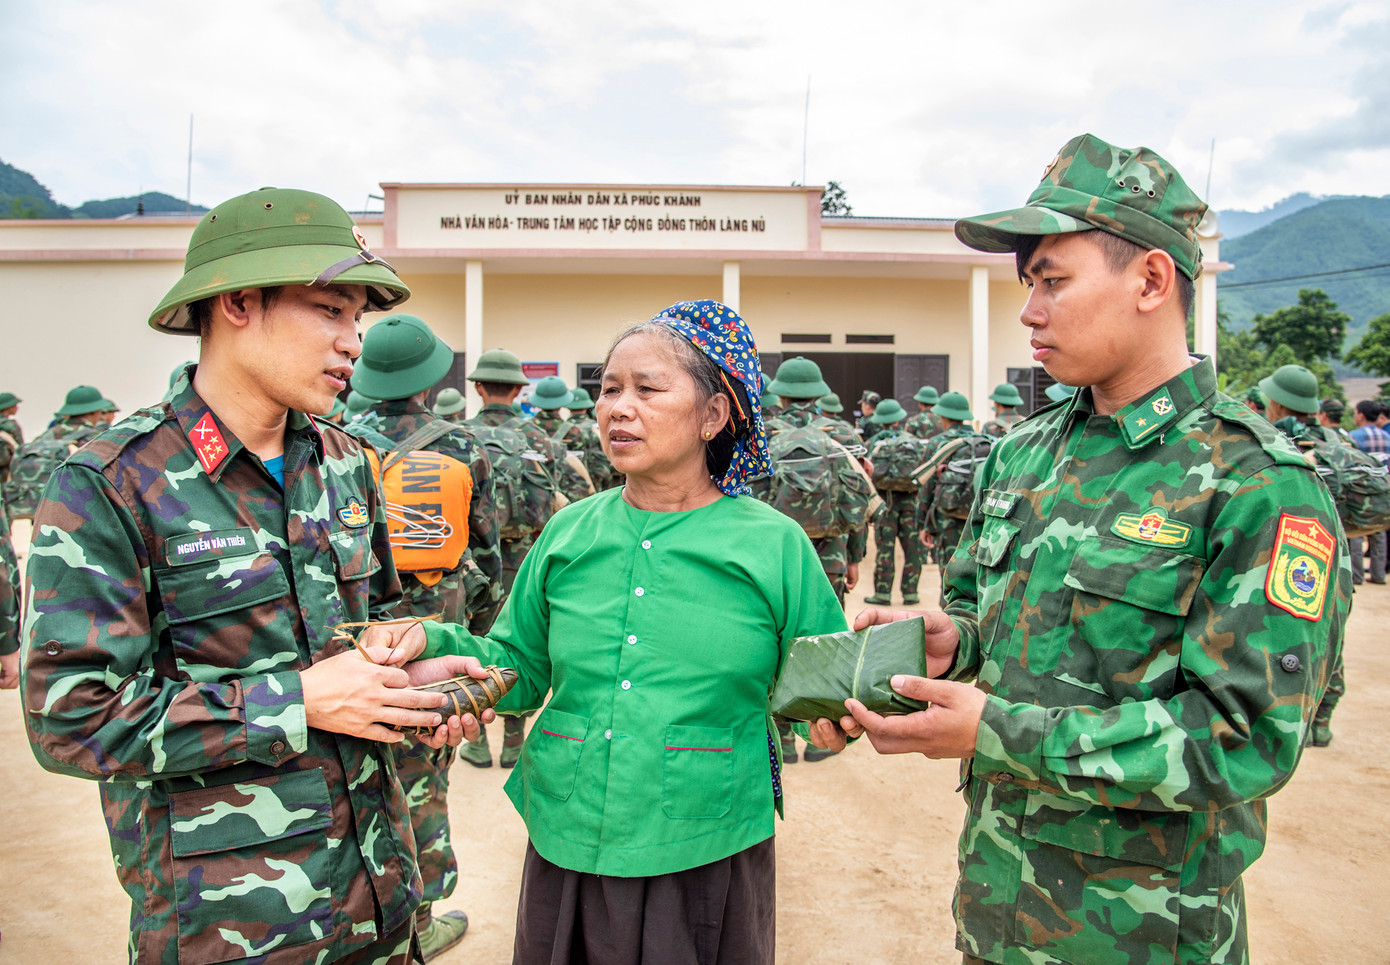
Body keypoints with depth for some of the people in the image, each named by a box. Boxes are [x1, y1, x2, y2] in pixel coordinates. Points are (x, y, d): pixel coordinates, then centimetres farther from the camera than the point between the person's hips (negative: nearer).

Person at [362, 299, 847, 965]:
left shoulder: (775, 545, -7)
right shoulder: (569, 534, 1)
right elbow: (521, 667, 6)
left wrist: (831, 718, -22)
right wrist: (433, 643, -9)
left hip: (708, 856, -2)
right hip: (565, 850, 3)